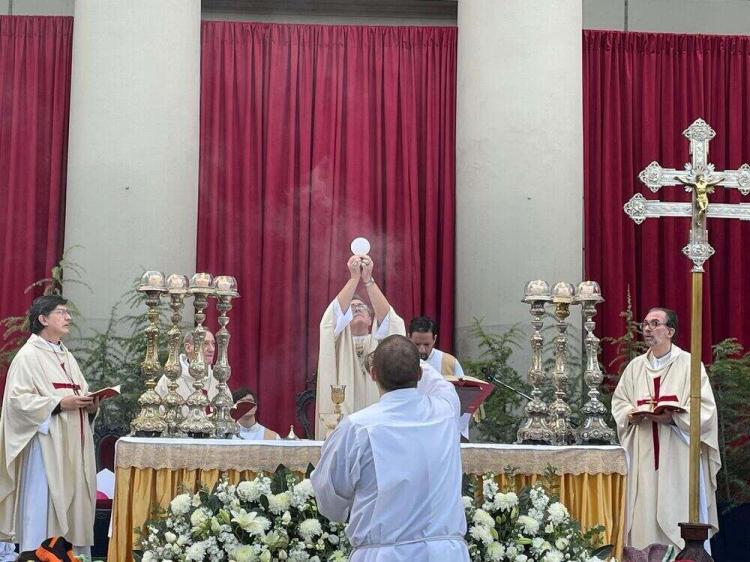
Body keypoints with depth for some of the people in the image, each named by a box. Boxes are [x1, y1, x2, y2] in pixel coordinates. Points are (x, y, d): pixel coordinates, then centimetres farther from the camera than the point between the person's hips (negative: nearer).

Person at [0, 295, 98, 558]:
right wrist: (59, 404, -20)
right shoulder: (28, 356, -6)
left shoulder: (66, 356, 18)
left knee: (74, 505, 7)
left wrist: (89, 405, 0)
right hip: (46, 447, -8)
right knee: (43, 509, -8)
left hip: (73, 447, 8)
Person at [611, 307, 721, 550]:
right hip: (644, 457, 4)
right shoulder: (635, 366, 12)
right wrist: (633, 415, -7)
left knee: (678, 512, -6)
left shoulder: (689, 364, -2)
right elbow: (619, 403, 14)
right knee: (645, 516, 1)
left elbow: (704, 410, -8)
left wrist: (671, 417, -20)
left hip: (678, 457, -4)